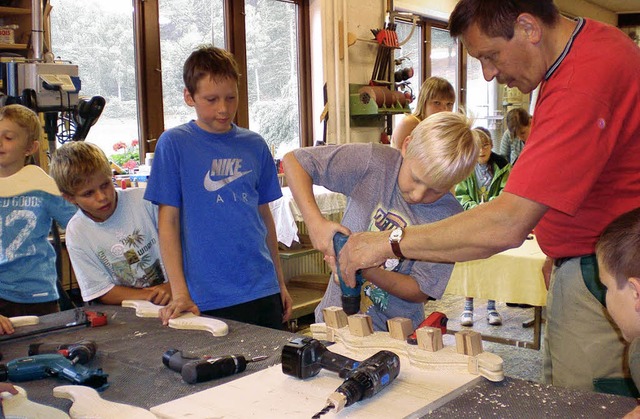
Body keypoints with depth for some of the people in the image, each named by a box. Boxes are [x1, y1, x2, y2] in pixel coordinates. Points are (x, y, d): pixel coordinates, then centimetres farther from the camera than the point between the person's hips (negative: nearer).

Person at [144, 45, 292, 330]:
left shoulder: (254, 145, 7)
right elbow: (168, 222, -5)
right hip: (208, 300, -4)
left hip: (264, 292, 4)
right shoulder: (174, 143, -4)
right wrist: (180, 294, -11)